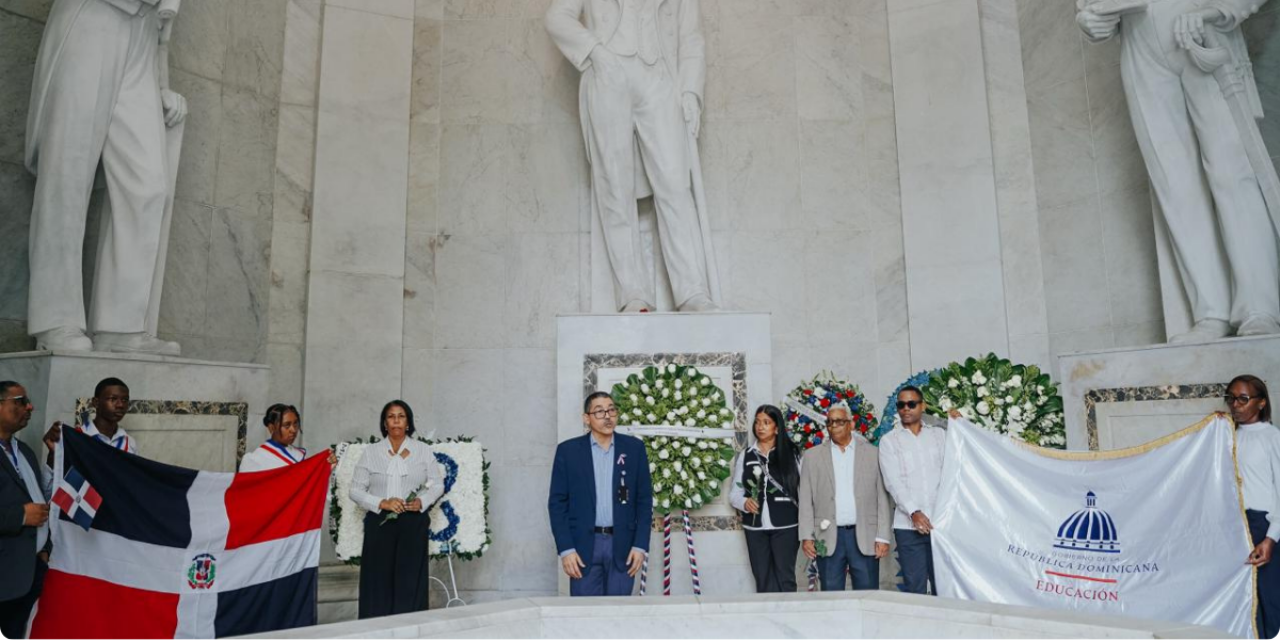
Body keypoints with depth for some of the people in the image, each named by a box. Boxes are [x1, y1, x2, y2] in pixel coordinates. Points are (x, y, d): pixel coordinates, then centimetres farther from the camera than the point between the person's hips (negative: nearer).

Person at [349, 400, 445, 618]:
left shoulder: (423, 450, 7)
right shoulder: (371, 452, 6)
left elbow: (438, 484, 10)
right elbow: (356, 490, 4)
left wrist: (422, 501, -9)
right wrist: (382, 503, -12)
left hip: (413, 524, 0)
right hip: (380, 522, 0)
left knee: (410, 582, -2)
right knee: (378, 582, -2)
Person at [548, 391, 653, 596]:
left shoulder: (634, 448, 4)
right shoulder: (568, 450, 0)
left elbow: (644, 500, 5)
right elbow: (557, 503, 0)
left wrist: (641, 545, -2)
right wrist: (565, 549, -8)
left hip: (623, 545, 1)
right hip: (583, 545, -1)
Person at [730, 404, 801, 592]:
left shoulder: (791, 454, 1)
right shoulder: (746, 456, 7)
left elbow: (802, 490, -1)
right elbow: (734, 492, 7)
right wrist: (744, 502, -14)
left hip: (786, 526, -2)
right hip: (755, 527, 2)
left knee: (785, 579, 2)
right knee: (763, 580, 7)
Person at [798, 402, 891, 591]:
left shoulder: (872, 454, 6)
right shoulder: (812, 456, 7)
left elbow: (882, 498, 4)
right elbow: (806, 501, 5)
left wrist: (883, 537, -2)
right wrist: (806, 537, -2)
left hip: (865, 537, 0)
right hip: (828, 538, 1)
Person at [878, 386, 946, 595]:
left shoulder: (939, 435, 13)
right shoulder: (889, 441, 5)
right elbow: (893, 482, -5)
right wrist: (913, 512, -16)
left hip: (941, 522, 2)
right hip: (908, 525, -2)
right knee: (915, 587, -1)